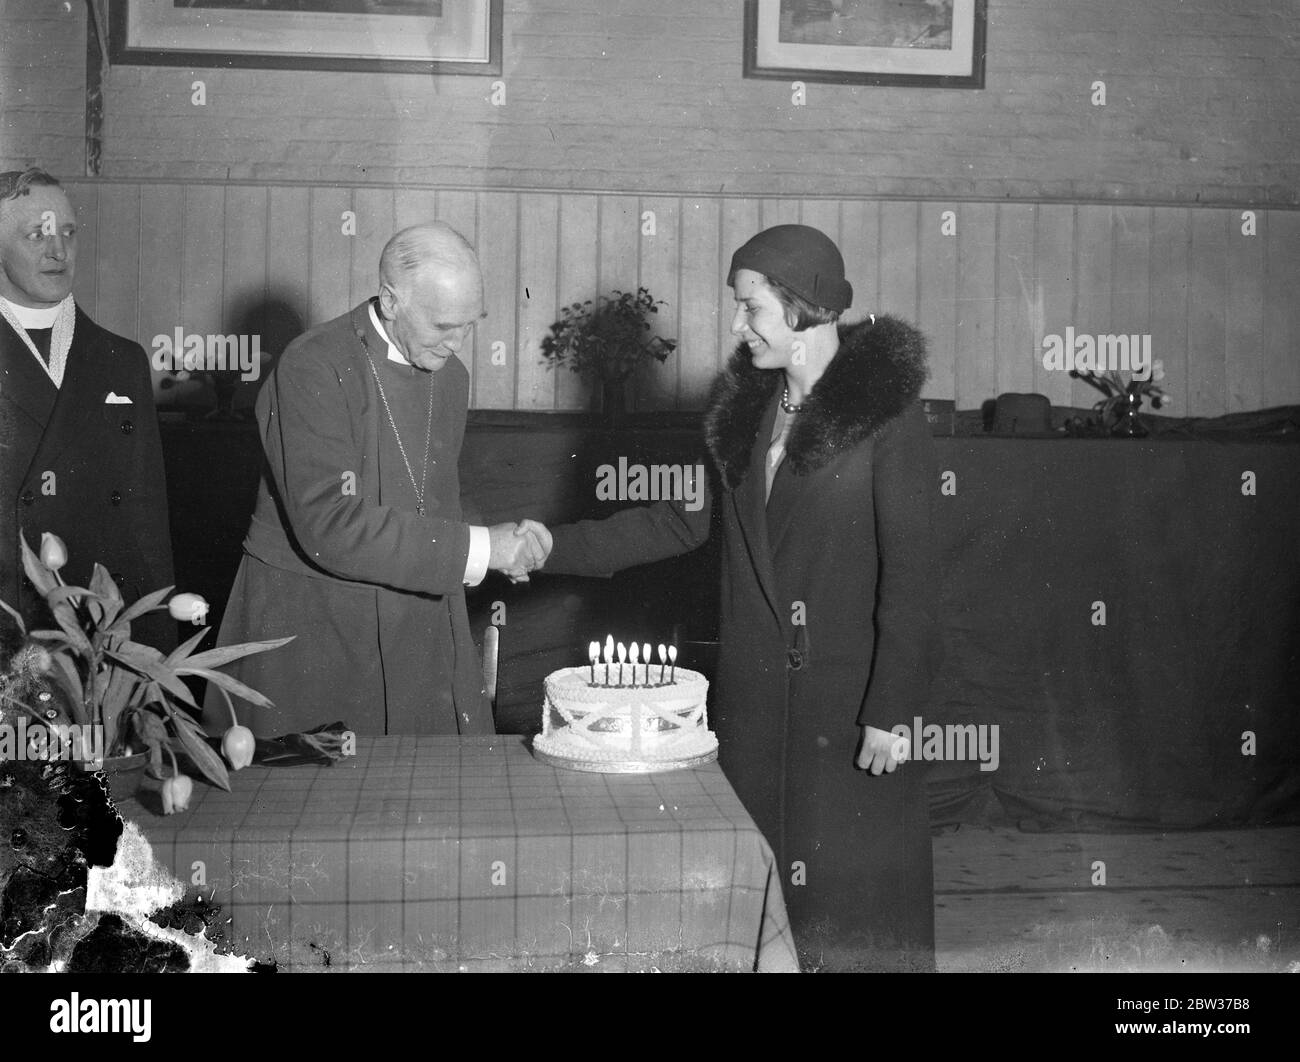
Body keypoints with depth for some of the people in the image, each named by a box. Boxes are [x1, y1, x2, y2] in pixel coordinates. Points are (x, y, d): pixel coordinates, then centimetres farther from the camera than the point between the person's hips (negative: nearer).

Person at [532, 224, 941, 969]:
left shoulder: (887, 413, -11)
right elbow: (686, 519, 13)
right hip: (754, 692, 6)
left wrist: (891, 712, -15)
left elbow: (910, 572, -12)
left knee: (852, 886, 3)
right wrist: (556, 548, 7)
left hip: (850, 698, -5)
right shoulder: (747, 404, 8)